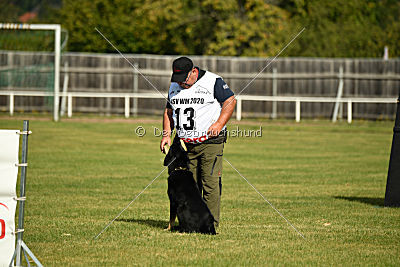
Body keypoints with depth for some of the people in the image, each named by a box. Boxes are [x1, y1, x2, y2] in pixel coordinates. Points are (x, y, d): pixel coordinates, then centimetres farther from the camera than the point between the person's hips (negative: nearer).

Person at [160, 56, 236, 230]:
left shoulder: (212, 81, -4)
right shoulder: (174, 86, 13)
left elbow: (230, 101, -2)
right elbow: (169, 111, 23)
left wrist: (220, 124, -14)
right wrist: (166, 134, 10)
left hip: (210, 142, -5)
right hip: (185, 144, 5)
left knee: (210, 183, -10)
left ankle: (211, 223, -7)